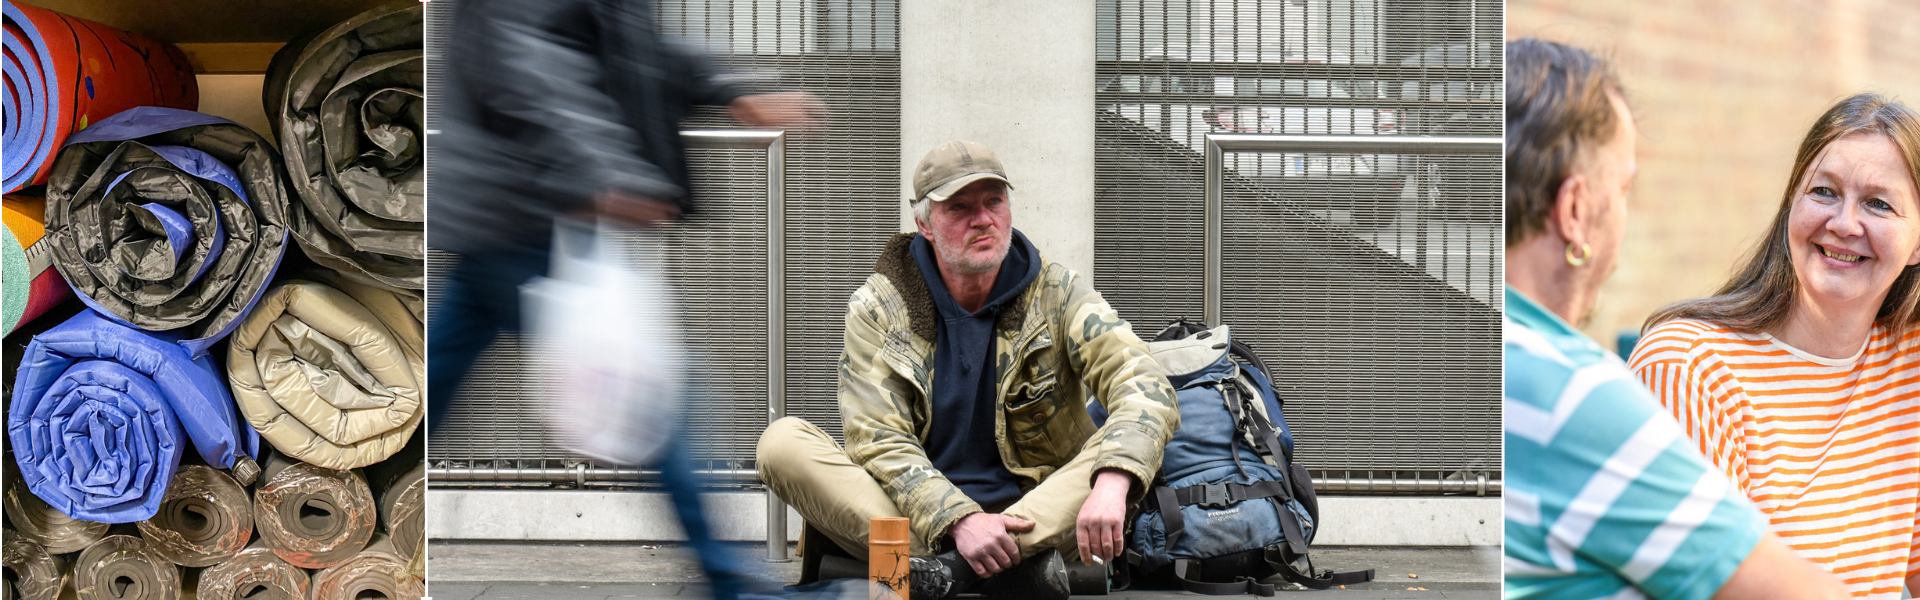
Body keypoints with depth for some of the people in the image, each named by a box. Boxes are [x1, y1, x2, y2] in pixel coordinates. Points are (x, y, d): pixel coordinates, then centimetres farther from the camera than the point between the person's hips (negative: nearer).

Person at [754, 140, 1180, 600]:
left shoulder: (1057, 295, 1)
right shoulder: (877, 309, 0)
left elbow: (1146, 388, -14)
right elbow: (880, 441, -9)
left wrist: (1111, 485, -36)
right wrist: (960, 519, -27)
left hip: (1036, 513, 0)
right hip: (919, 520, 0)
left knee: (1133, 446, -25)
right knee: (782, 442, -22)